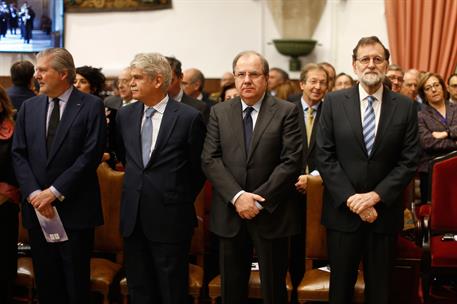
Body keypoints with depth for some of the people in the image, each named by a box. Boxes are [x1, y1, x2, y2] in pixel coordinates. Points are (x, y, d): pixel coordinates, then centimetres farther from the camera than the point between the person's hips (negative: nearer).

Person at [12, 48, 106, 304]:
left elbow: (91, 155, -12)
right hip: (37, 207, 4)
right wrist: (33, 193, -9)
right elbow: (19, 155, 6)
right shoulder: (29, 107, 10)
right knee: (46, 280, 11)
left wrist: (55, 191, -14)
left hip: (75, 208, -4)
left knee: (76, 281, 6)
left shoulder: (91, 106, -5)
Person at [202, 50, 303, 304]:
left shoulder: (286, 112, -2)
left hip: (271, 213, -2)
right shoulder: (219, 112, 6)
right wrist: (237, 196, -15)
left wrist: (259, 199, -15)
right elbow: (210, 160, -1)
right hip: (229, 213, 3)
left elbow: (291, 161, -9)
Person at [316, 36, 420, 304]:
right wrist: (350, 198, -13)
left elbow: (409, 161, -3)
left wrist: (376, 196, -14)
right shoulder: (334, 102, 0)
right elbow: (325, 156, -4)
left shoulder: (406, 107, 1)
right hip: (343, 210, 0)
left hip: (385, 211, 0)